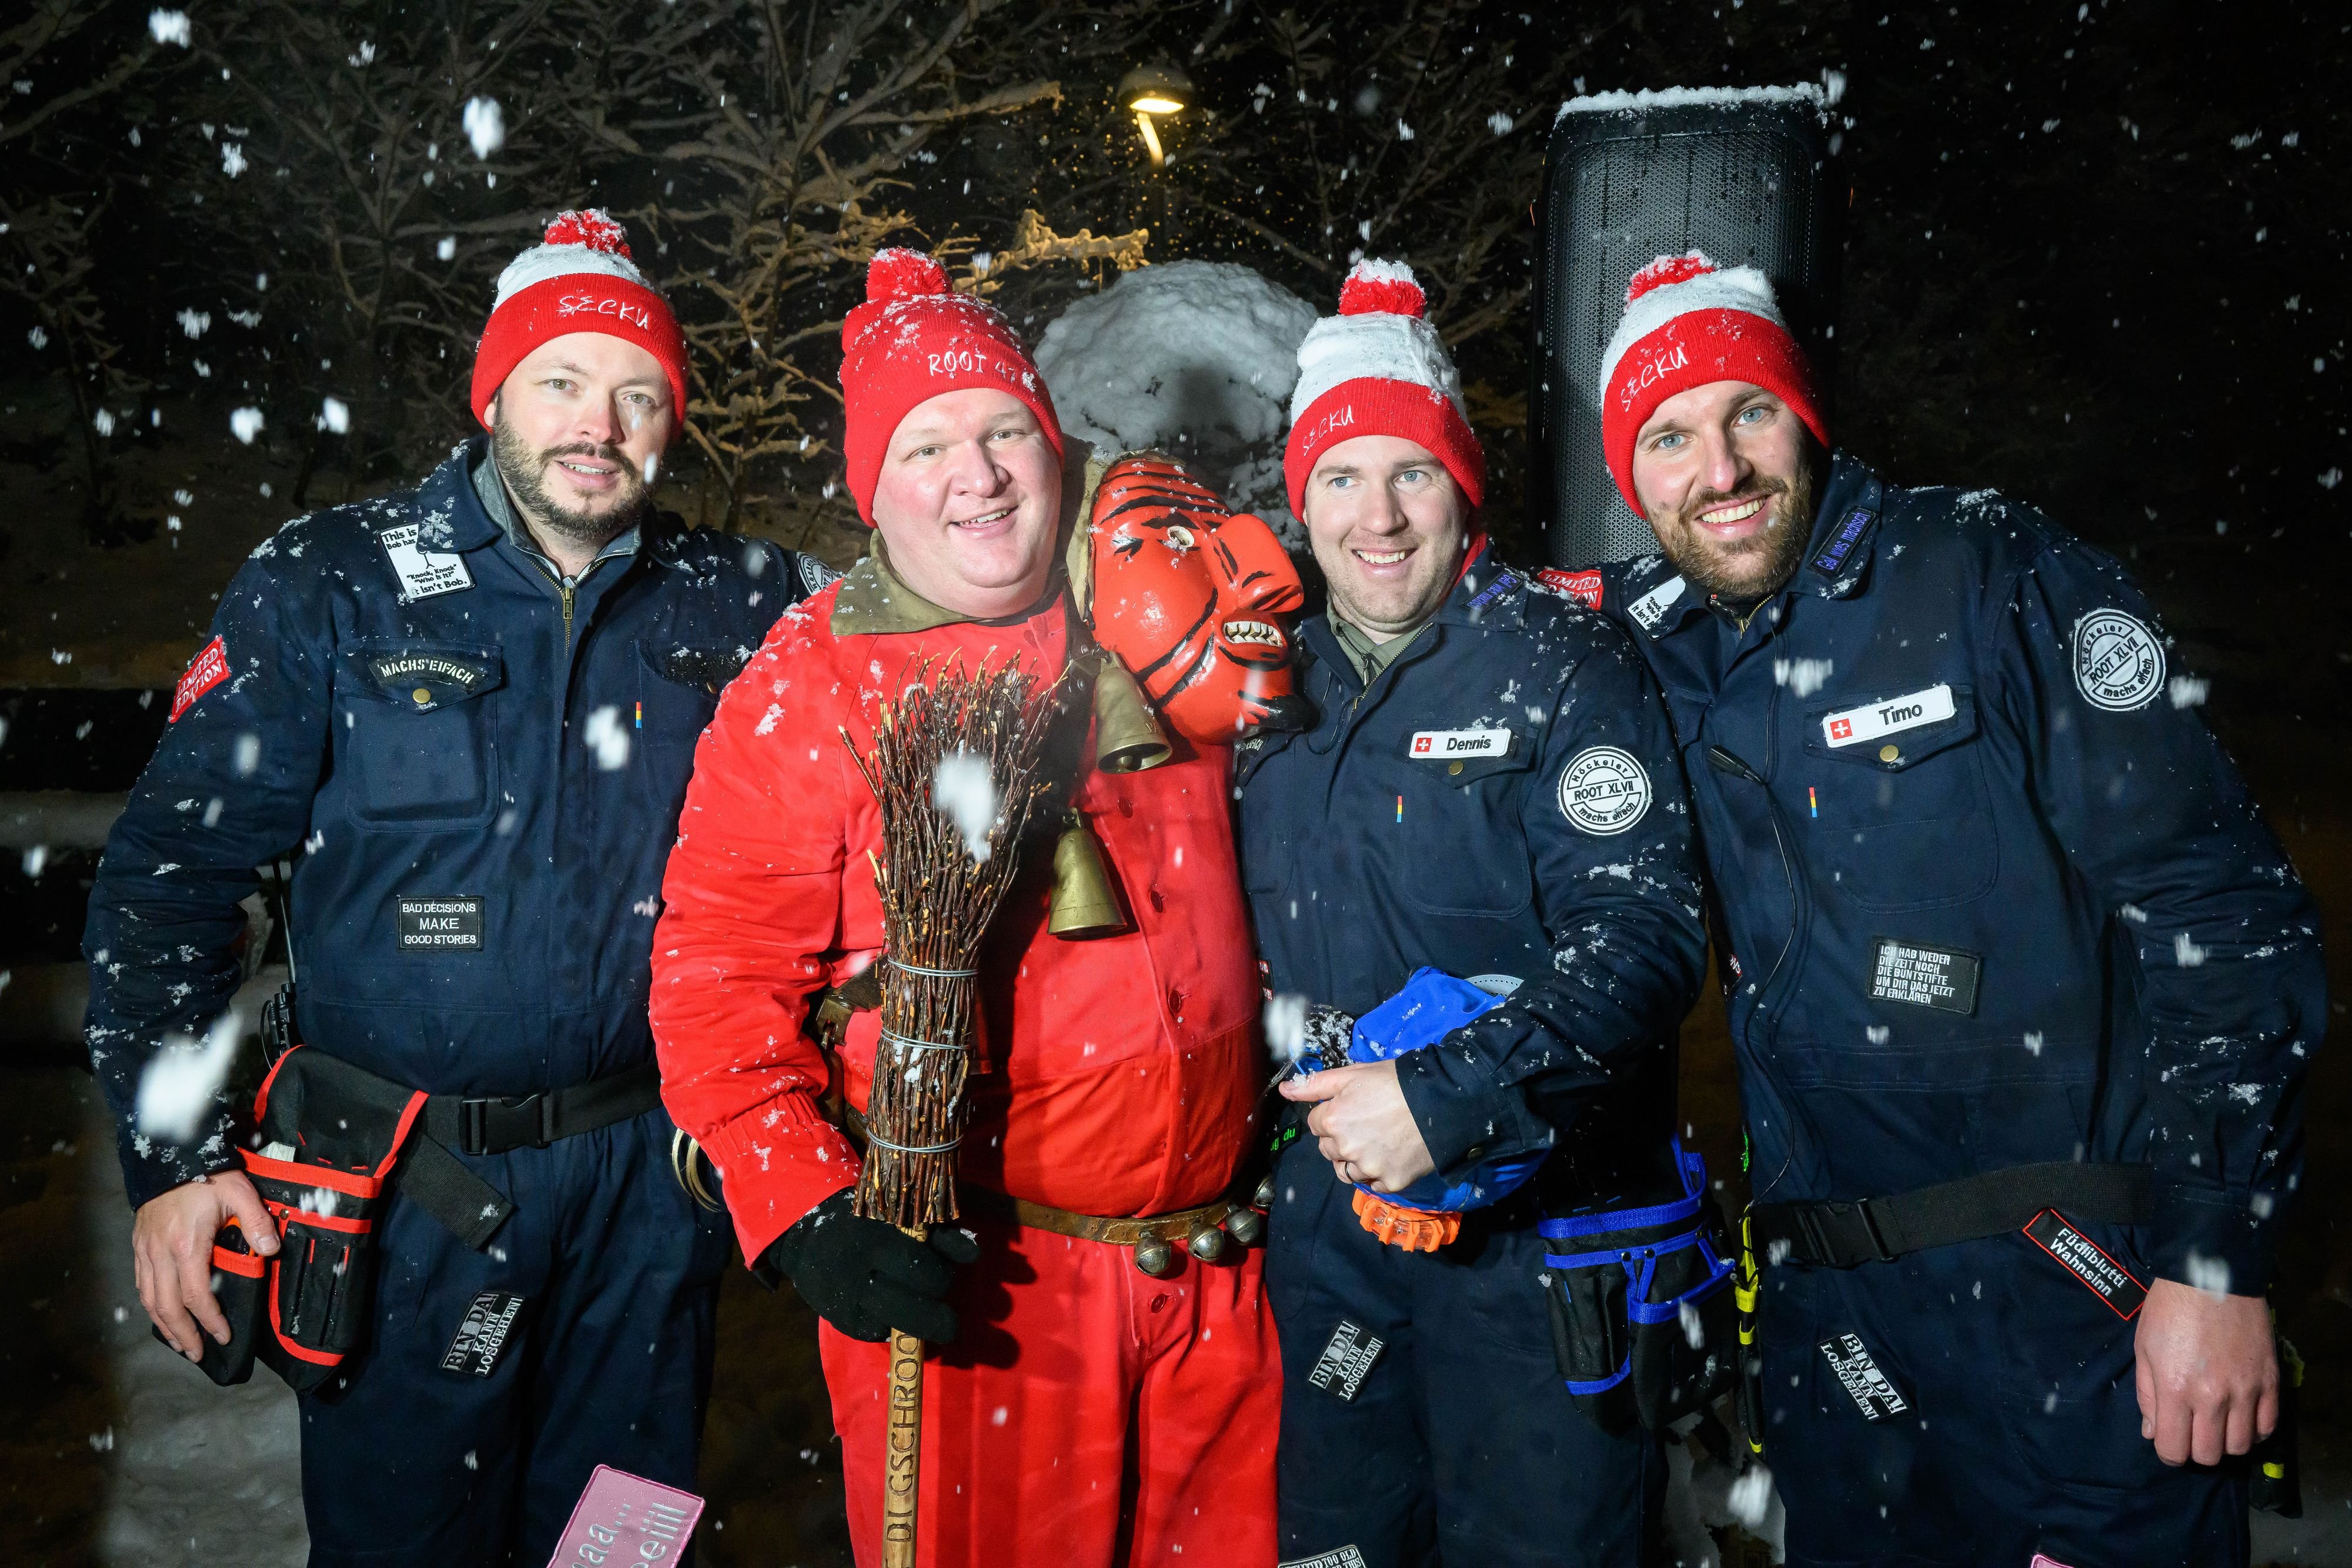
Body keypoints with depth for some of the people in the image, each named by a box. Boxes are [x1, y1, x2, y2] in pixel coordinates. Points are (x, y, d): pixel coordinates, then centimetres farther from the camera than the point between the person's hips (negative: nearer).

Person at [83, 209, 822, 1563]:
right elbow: (173, 865, -3)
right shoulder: (330, 587, -5)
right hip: (404, 1187, -2)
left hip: (650, 1177, 3)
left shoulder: (727, 601, 1)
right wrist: (177, 1149, -8)